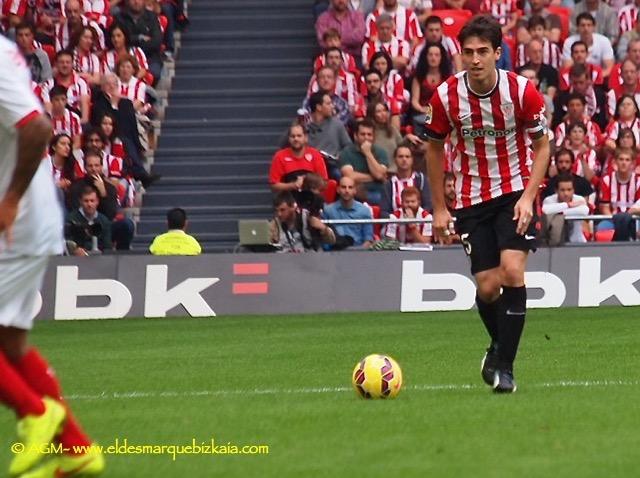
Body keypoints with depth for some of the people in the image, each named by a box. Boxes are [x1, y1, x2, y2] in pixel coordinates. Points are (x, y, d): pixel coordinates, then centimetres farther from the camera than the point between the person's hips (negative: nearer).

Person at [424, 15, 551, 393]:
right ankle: (499, 345, 29)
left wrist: (528, 197, -13)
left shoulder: (522, 91, -14)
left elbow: (542, 146, -2)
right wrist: (439, 208, 5)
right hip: (471, 198, 1)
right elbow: (435, 148, 6)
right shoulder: (446, 97, -10)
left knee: (512, 271, -19)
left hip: (515, 192, -1)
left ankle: (504, 365, -11)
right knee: (487, 286, -3)